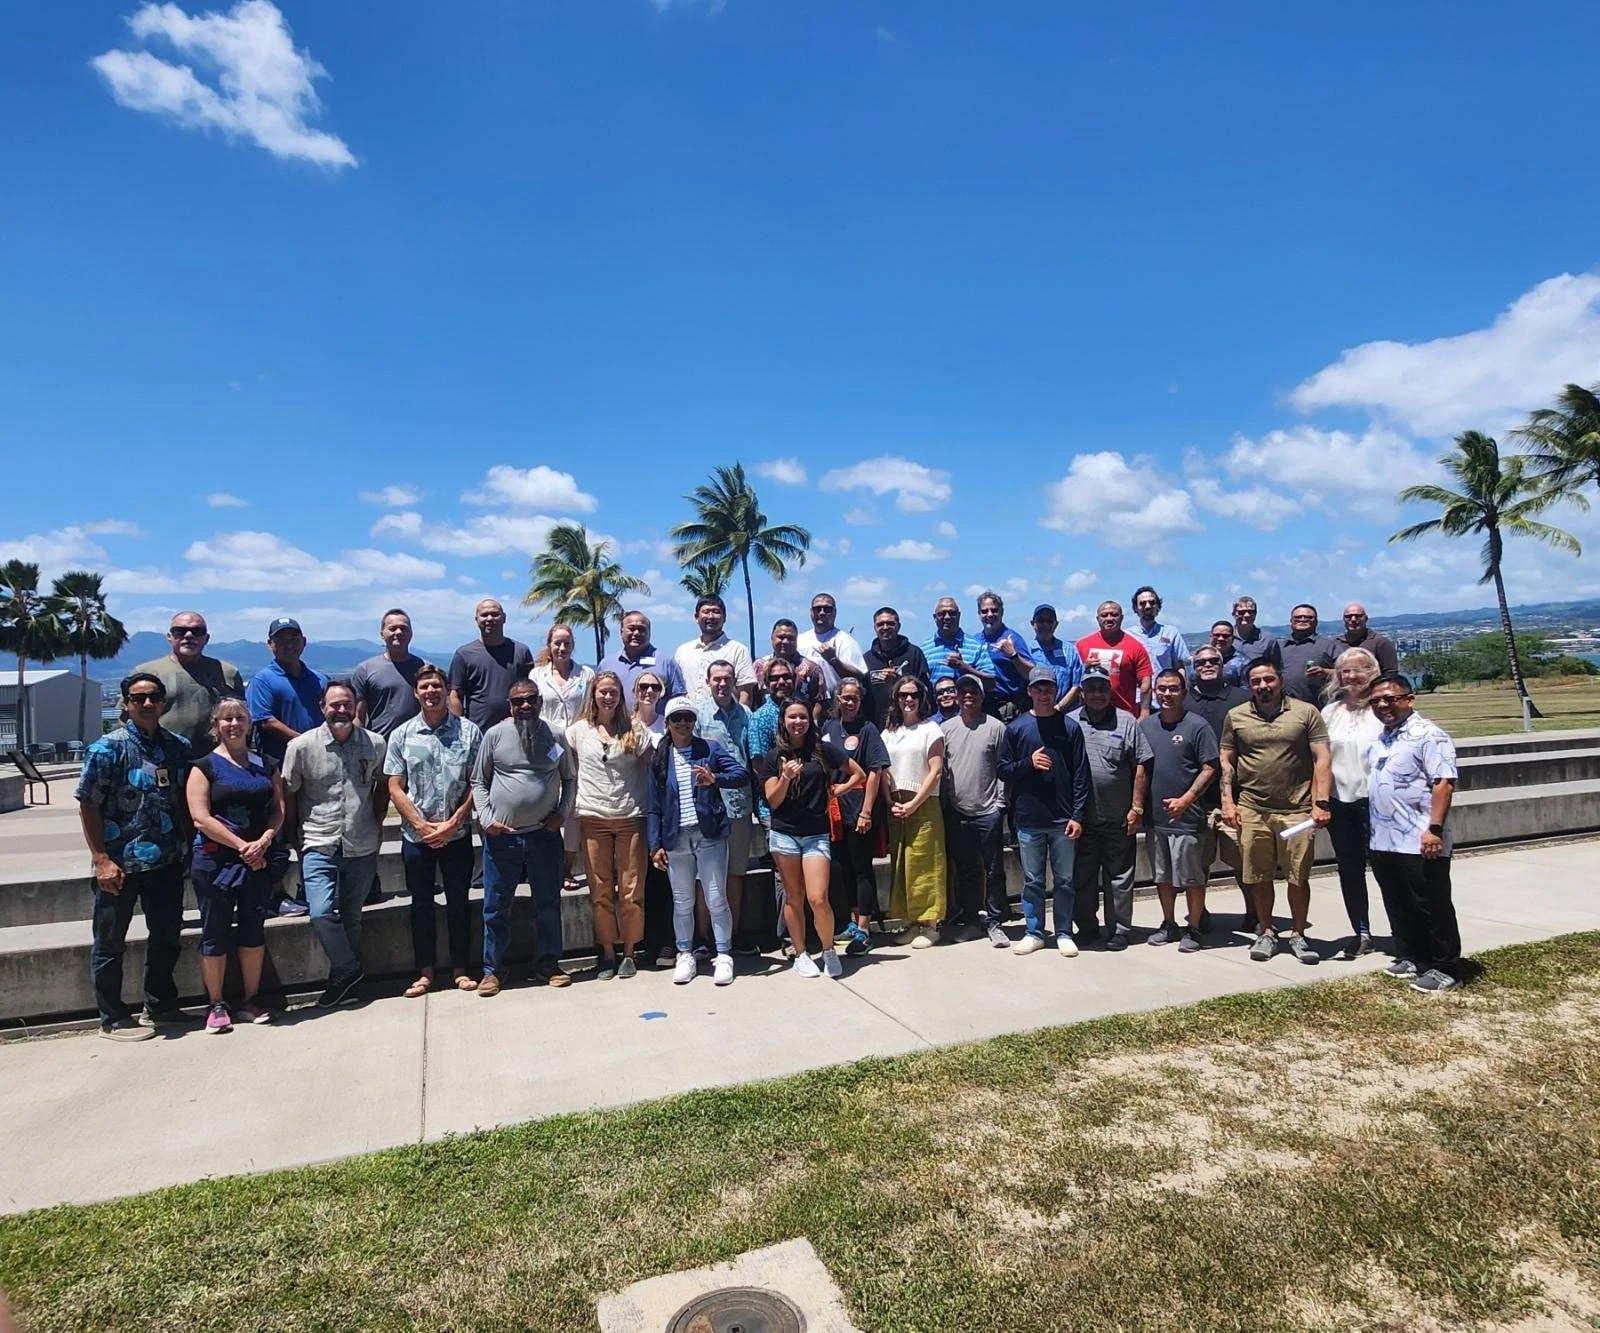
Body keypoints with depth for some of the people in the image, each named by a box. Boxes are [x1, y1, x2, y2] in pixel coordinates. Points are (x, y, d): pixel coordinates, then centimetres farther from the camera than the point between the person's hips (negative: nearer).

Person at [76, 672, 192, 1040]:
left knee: (167, 934, 14)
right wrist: (102, 859, -15)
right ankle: (113, 1019, 22)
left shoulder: (178, 746, 6)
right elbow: (88, 805, -10)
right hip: (120, 865, -5)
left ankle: (160, 1006, 31)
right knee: (110, 942, 8)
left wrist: (188, 846, 9)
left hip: (167, 862, 5)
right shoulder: (109, 747, -9)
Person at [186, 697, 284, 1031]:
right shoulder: (205, 766, -1)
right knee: (215, 933, 4)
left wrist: (263, 841, -11)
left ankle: (252, 1000, 19)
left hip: (258, 860, 3)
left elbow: (279, 809, 7)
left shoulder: (265, 765, 11)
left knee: (254, 929, 8)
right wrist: (242, 846, -14)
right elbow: (200, 817, -10)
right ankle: (216, 1005, 16)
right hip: (216, 861, -3)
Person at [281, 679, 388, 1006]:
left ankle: (344, 978, 23)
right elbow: (288, 793, 3)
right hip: (319, 847, -1)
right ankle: (350, 973, -1)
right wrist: (295, 836, 3)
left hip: (362, 847, 2)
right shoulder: (301, 746, -5)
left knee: (351, 917, 10)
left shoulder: (375, 744, 0)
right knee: (321, 913, -15)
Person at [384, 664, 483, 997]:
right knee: (421, 903, 10)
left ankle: (461, 969, 20)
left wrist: (451, 824, -10)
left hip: (457, 834, -1)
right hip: (416, 836, 1)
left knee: (458, 902, 8)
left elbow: (476, 784, -4)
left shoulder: (469, 731, -3)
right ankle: (425, 972, 22)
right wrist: (421, 825, -9)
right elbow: (395, 787, 1)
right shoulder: (402, 735, 2)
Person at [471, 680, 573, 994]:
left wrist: (562, 813, -1)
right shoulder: (495, 735, 0)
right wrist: (486, 819, -7)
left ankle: (548, 966, 22)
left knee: (548, 905, 9)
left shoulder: (554, 735, 3)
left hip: (545, 835, 1)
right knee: (496, 908, 8)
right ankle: (493, 971, 21)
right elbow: (478, 782, 5)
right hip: (501, 836, -1)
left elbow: (569, 779, 12)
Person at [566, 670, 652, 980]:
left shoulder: (634, 730, 4)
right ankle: (607, 953, 17)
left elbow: (652, 765, 5)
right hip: (593, 819, 1)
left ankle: (629, 952, 15)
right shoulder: (578, 731, 6)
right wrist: (571, 804, 5)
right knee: (600, 892, 5)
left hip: (630, 818, -1)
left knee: (631, 890, 2)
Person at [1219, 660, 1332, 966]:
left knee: (1299, 877, 5)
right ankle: (1266, 932, 24)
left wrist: (1321, 802, -8)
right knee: (1259, 877, 8)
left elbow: (1322, 760, 0)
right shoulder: (1236, 717, 7)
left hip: (1297, 810, -1)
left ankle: (1298, 935, 21)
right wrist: (1228, 800, 2)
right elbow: (1226, 761, 11)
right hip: (1251, 810, 2)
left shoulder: (1306, 713, 2)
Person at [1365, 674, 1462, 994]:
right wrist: (1372, 829, 21)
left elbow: (1444, 783, -18)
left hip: (1419, 844, -8)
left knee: (1431, 907, 2)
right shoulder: (1378, 739, 16)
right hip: (1383, 842, 8)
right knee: (1398, 907, 16)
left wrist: (1435, 829, -23)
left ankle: (1444, 968, 13)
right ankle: (1410, 957, 29)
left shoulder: (1427, 735, -11)